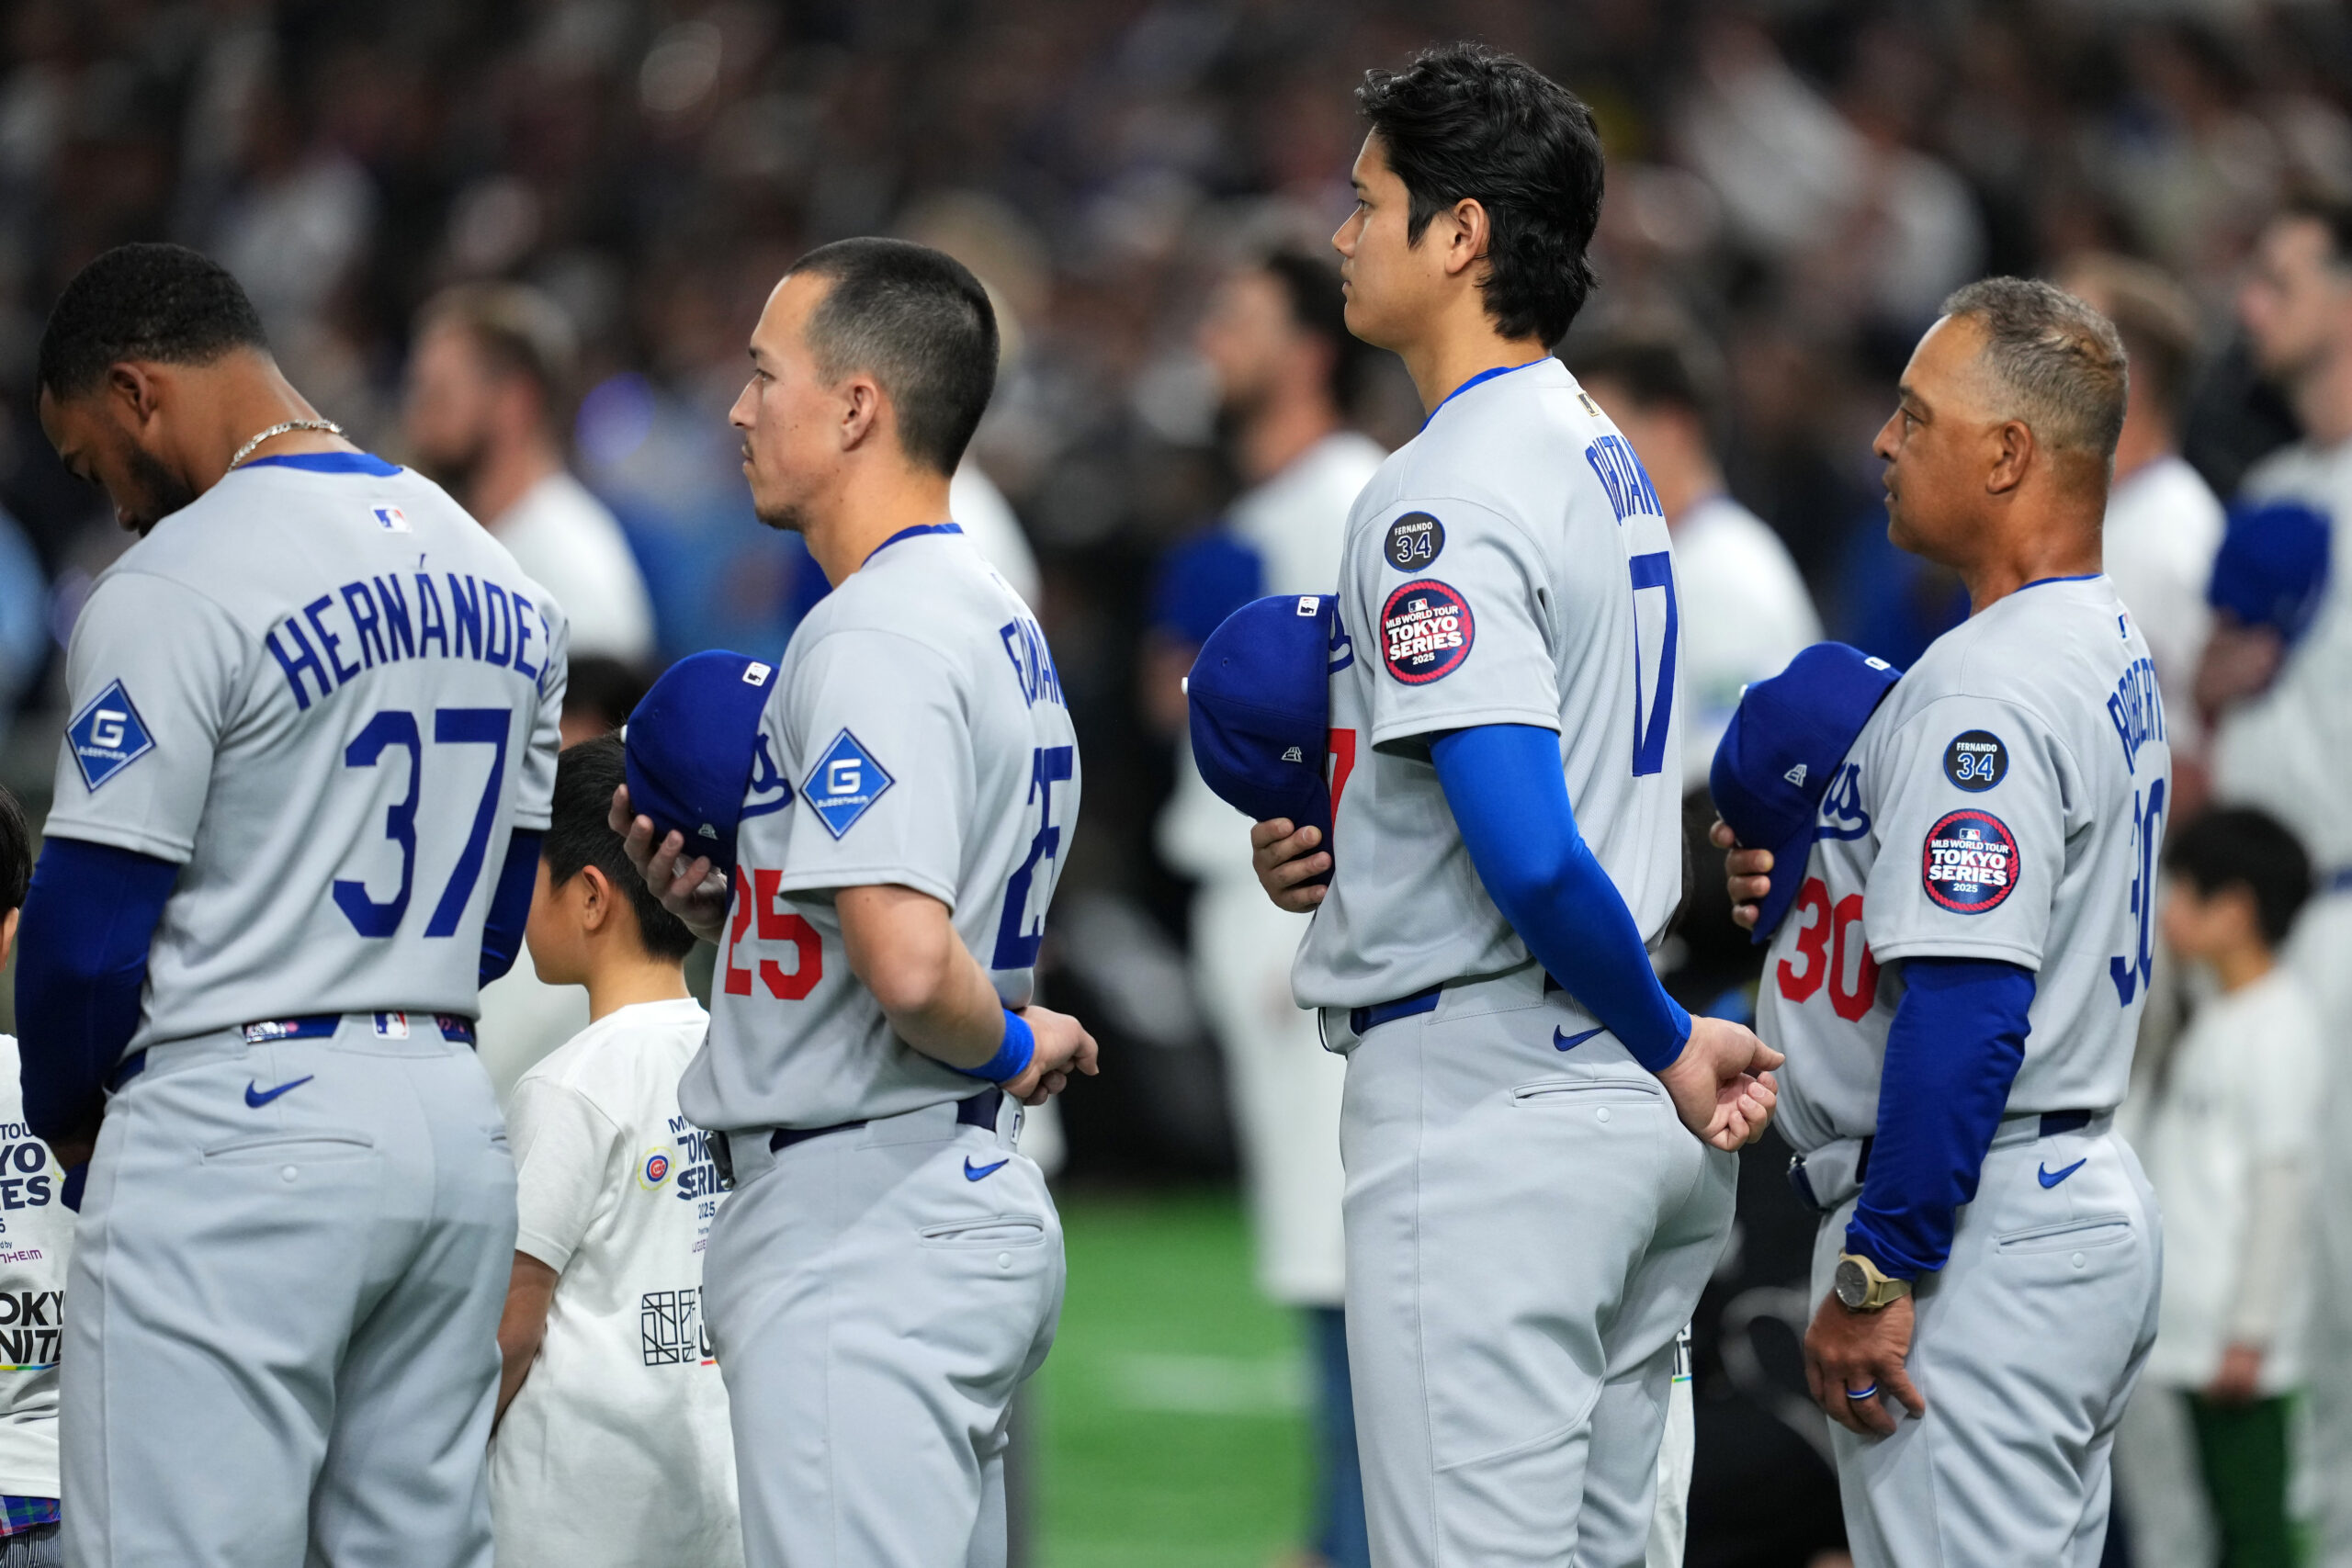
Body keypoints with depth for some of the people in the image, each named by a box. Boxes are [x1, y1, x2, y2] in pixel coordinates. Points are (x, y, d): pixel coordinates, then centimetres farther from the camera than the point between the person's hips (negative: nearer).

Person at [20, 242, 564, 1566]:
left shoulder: (173, 593, -12)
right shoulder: (497, 581, 13)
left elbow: (91, 930, -10)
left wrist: (64, 1109, 7)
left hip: (239, 1133, -8)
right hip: (456, 1115, 8)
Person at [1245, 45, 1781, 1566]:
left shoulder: (1442, 499, -16)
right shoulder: (1604, 455, 15)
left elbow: (1531, 855, -25)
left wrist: (1670, 1041, -13)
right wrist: (1344, 846, 10)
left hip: (1486, 1113, -10)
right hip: (1624, 1103, 10)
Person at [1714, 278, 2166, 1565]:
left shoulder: (1987, 685, -18)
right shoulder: (2114, 656, 14)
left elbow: (1970, 1006, -25)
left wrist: (1876, 1276, -22)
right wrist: (1799, 879, 9)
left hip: (1978, 1238, -11)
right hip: (2091, 1203, 11)